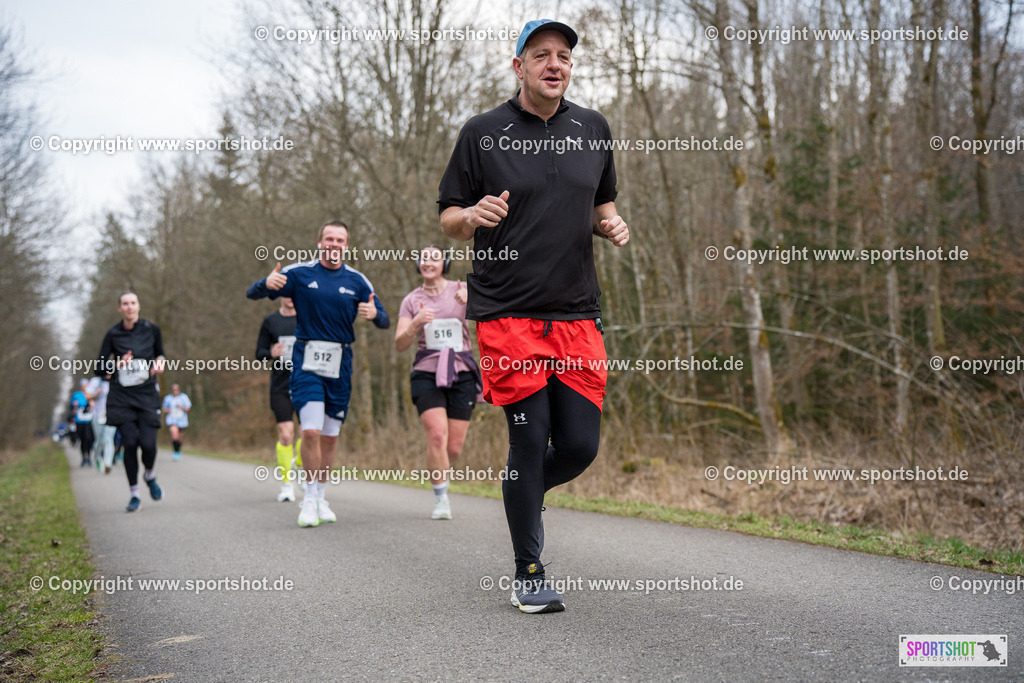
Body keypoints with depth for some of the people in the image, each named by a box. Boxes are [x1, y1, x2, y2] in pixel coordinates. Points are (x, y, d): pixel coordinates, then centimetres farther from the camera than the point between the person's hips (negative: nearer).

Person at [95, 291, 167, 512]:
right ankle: (134, 495, 7)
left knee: (148, 443, -13)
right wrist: (117, 364, -15)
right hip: (122, 397, 0)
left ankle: (150, 476, 22)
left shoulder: (151, 329, 4)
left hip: (147, 395, 0)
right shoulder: (113, 334, 1)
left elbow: (160, 353, 21)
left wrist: (159, 363, -2)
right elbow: (99, 370, 4)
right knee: (129, 443, -9)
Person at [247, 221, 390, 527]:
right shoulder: (299, 273, 2)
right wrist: (267, 283, -20)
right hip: (307, 361, -2)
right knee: (311, 431, -14)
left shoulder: (357, 281, 7)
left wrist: (374, 313, -16)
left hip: (340, 364, 2)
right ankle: (309, 498, 2)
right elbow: (252, 294, 3)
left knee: (330, 437, 7)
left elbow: (385, 322, 8)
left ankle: (320, 498, 24)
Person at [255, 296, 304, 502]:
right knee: (285, 433, -8)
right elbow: (259, 352, 9)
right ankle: (287, 482, 7)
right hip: (280, 386, 0)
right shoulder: (270, 321, 7)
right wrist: (271, 353, -13)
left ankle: (299, 463, 24)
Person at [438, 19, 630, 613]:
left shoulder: (594, 129, 11)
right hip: (508, 314, -3)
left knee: (580, 446, 0)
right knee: (530, 441, -5)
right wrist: (475, 216, -18)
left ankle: (525, 493, 34)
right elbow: (448, 218, 4)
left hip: (578, 314, 4)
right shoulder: (483, 133, 0)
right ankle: (529, 574, 12)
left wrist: (611, 225, 0)